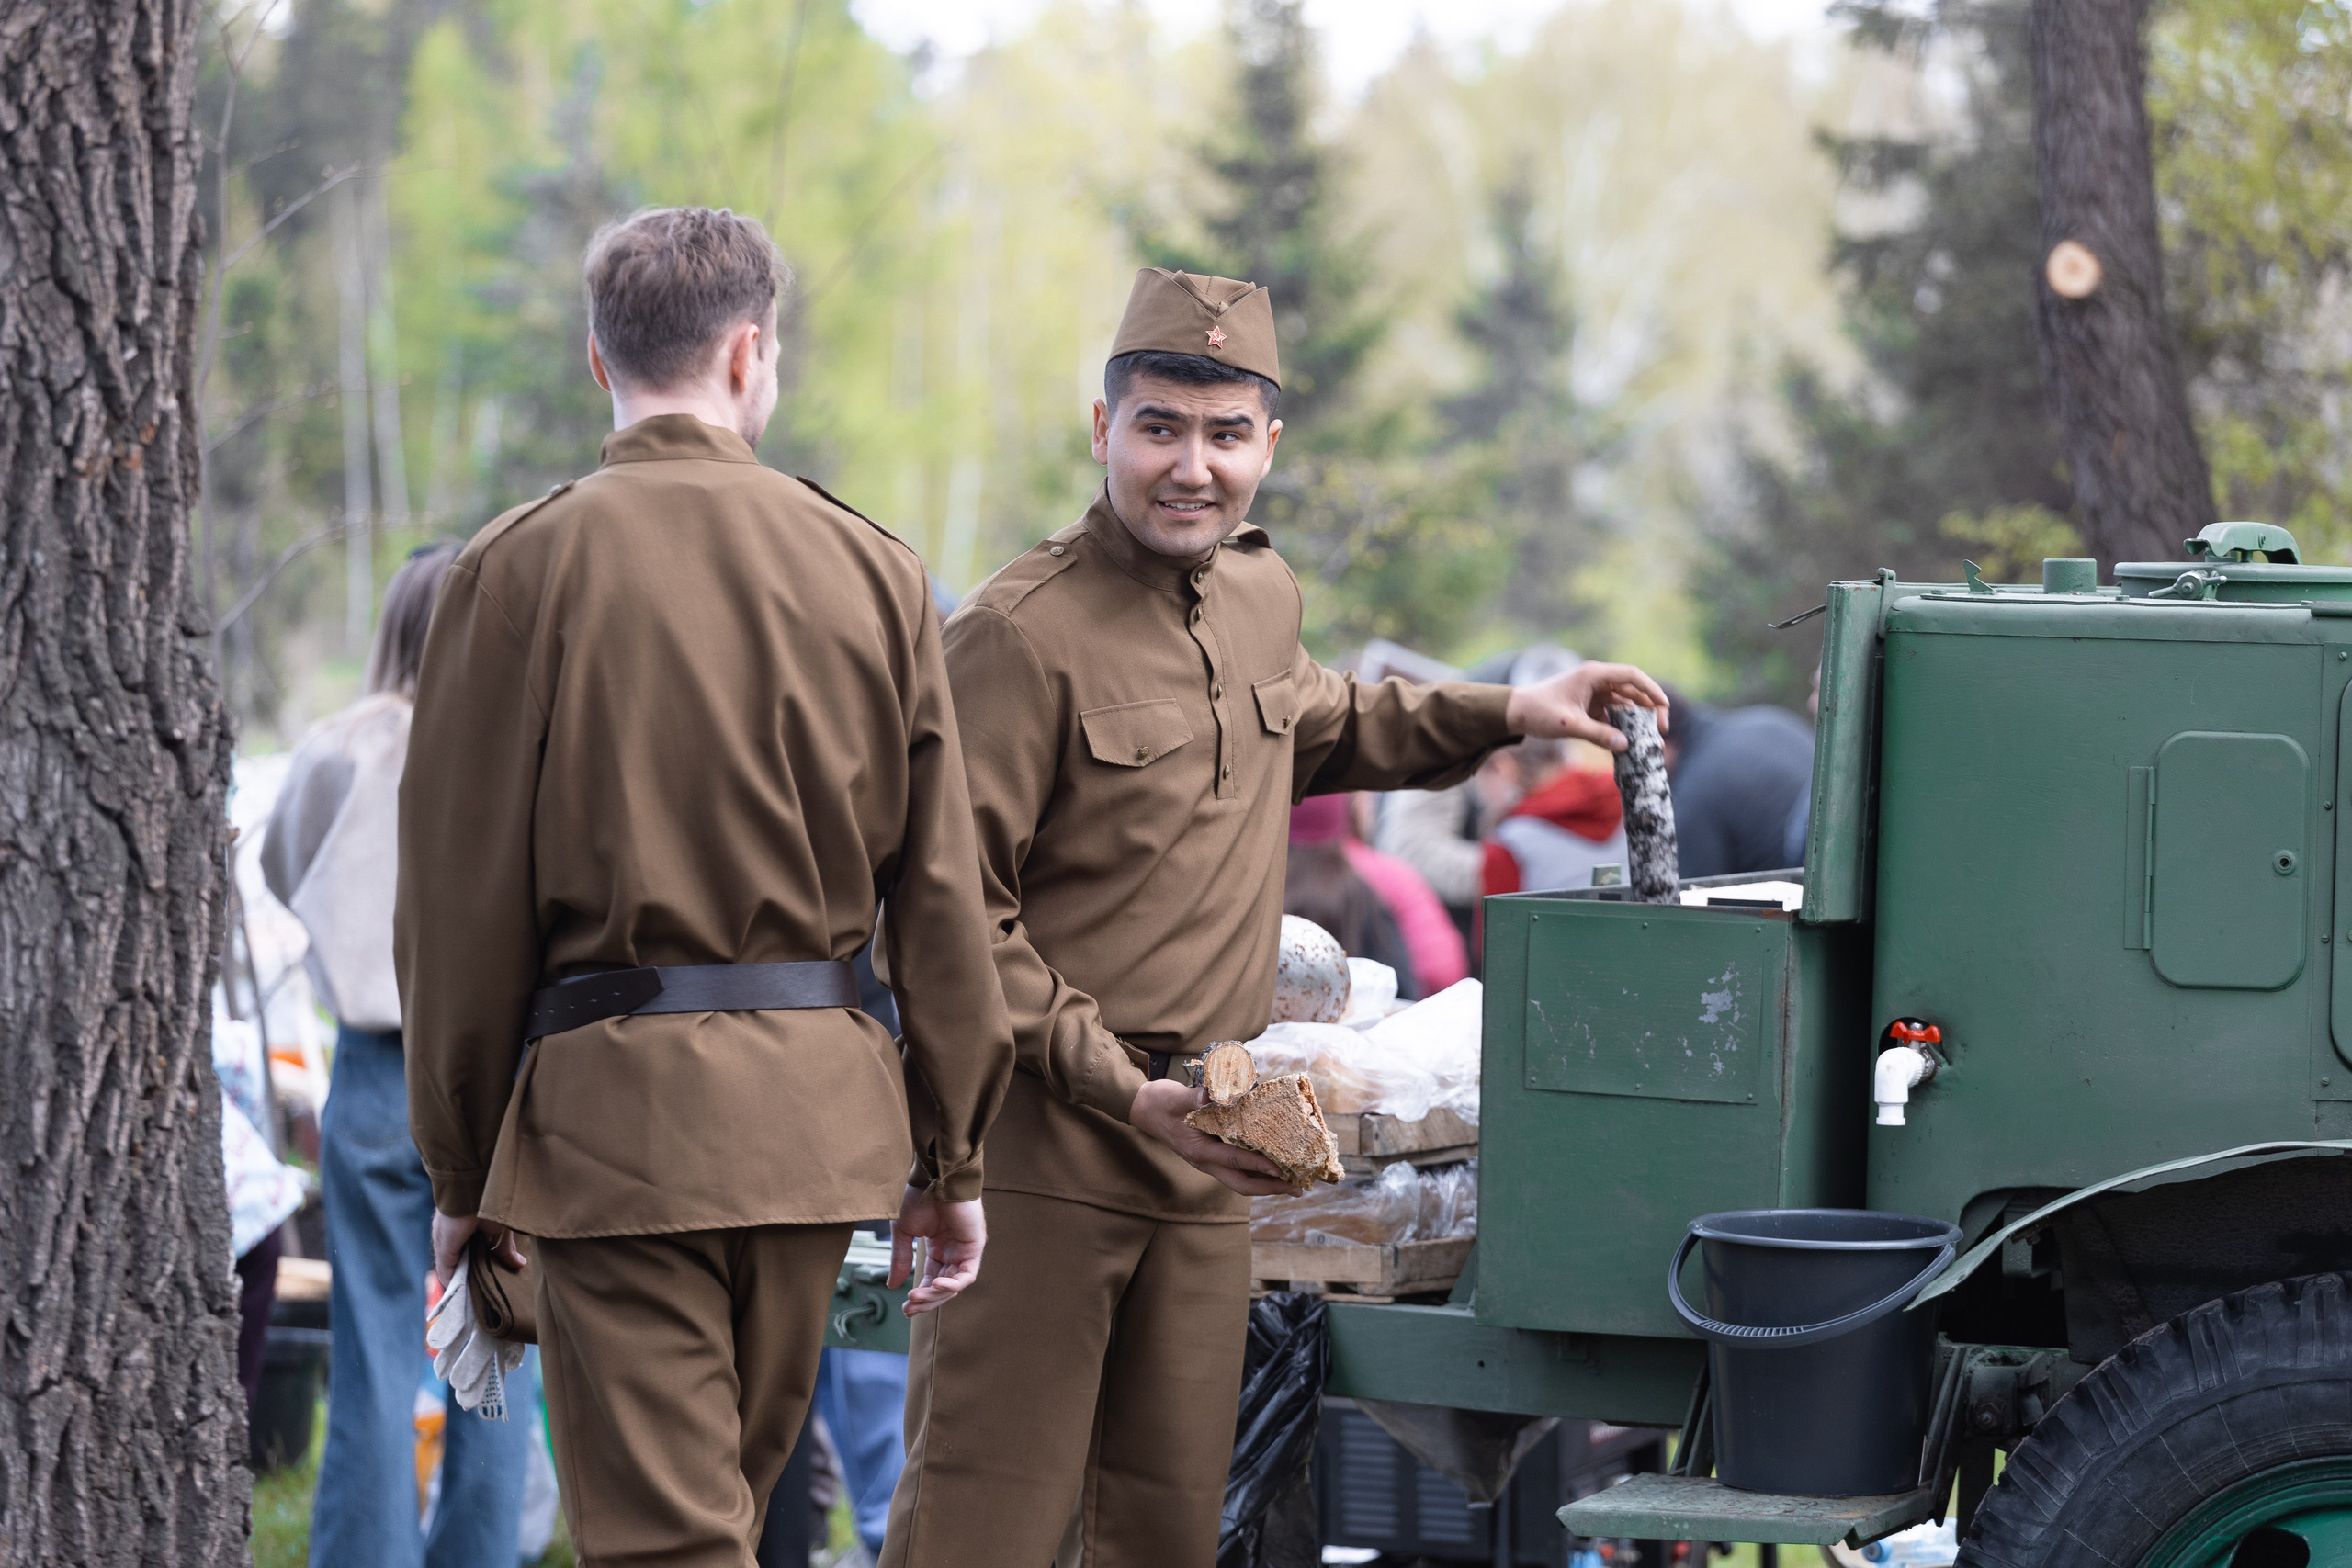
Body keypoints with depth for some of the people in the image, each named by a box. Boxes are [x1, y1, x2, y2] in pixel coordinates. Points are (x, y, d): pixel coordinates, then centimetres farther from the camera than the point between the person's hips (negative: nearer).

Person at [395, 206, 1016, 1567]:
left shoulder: (521, 568, -4)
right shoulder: (874, 570, 4)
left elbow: (465, 900, -4)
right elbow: (942, 892, 5)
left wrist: (462, 1169, 5)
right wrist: (951, 1158, 12)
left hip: (610, 1097, -4)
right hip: (819, 1100, 4)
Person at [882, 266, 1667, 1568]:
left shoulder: (1260, 594, 12)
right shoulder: (1023, 633, -14)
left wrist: (1500, 715, 26)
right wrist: (1123, 1090, -21)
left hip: (1207, 1162, 7)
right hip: (1035, 1148, -7)